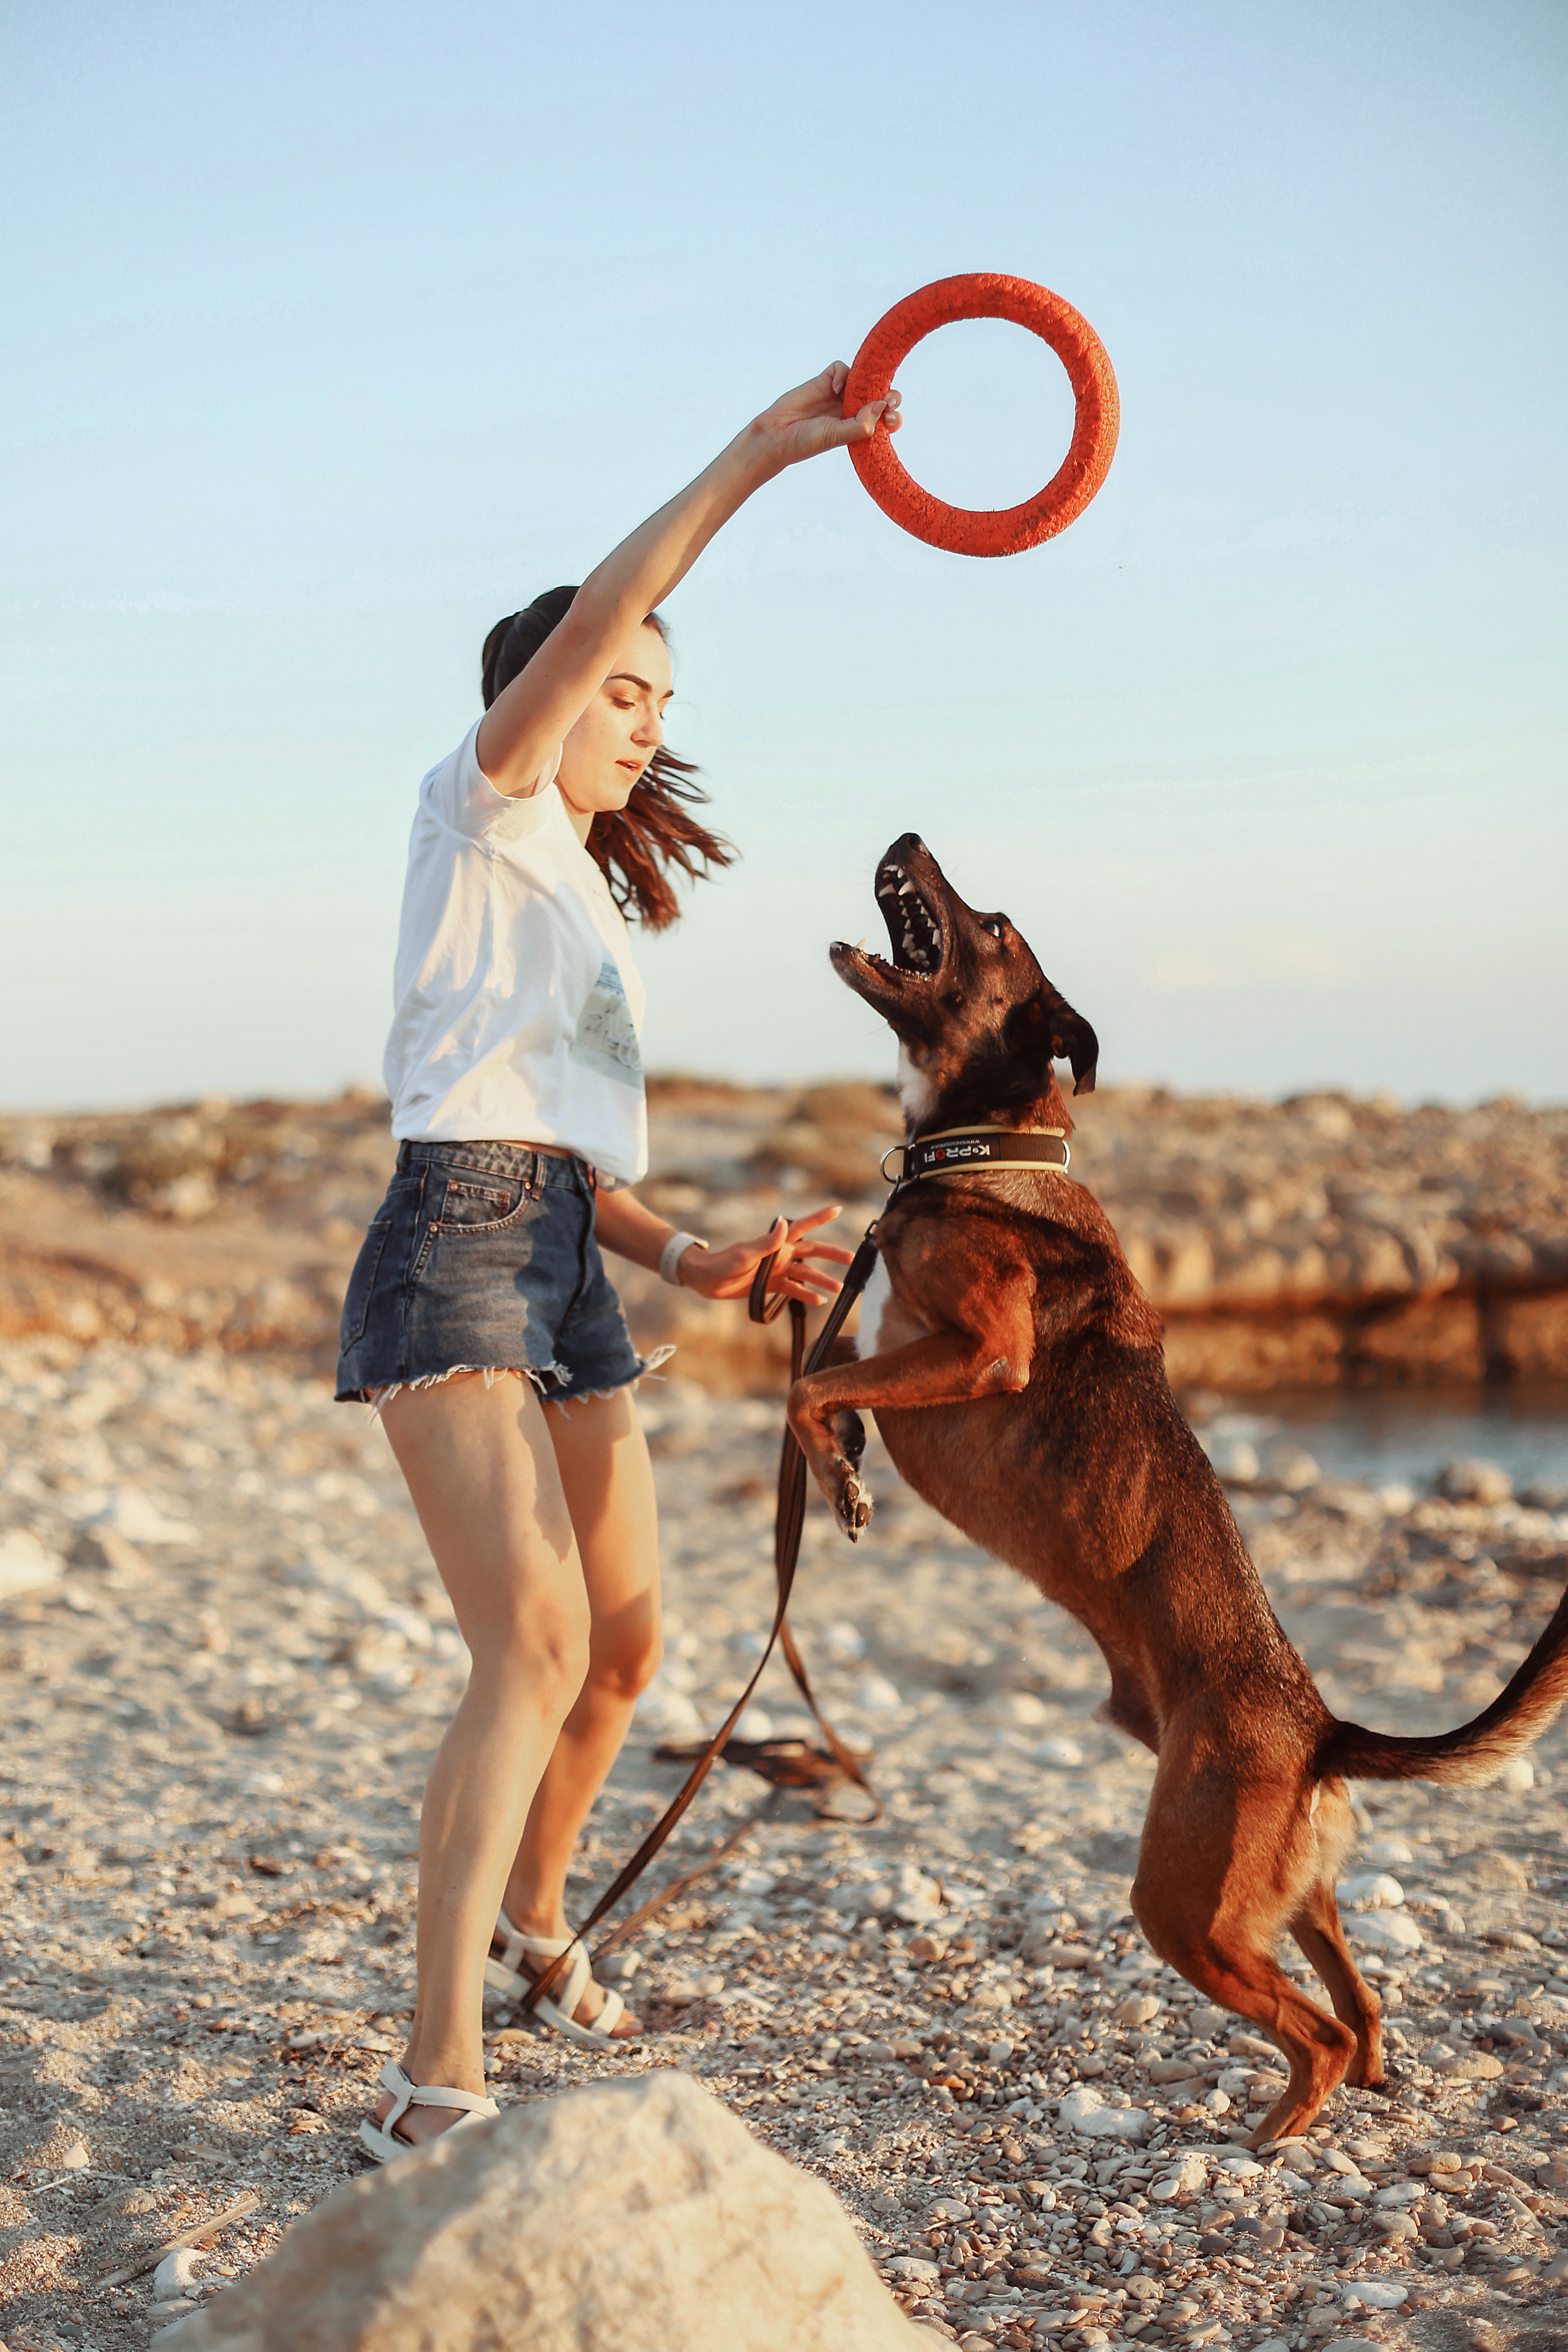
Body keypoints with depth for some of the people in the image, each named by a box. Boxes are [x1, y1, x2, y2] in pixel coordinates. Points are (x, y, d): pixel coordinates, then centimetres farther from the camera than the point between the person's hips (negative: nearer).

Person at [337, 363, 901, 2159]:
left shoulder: (585, 891, 25)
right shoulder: (479, 808, 3)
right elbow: (583, 627, -15)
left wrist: (692, 1261, 8)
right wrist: (748, 462, -18)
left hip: (561, 1270, 9)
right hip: (451, 1255, -9)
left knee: (625, 1640, 14)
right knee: (537, 1643, -22)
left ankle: (528, 1916, 38)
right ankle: (435, 2081, -23)